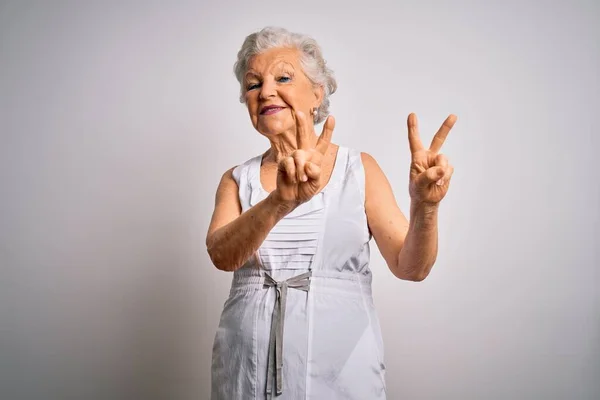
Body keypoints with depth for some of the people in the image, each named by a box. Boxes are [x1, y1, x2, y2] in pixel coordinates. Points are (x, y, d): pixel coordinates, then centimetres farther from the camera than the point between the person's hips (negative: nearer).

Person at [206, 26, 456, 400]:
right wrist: (279, 202, -33)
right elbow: (222, 254, -15)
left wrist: (424, 206, -26)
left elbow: (410, 267, -7)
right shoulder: (237, 180, 4)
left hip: (340, 368, -1)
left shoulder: (359, 169, 0)